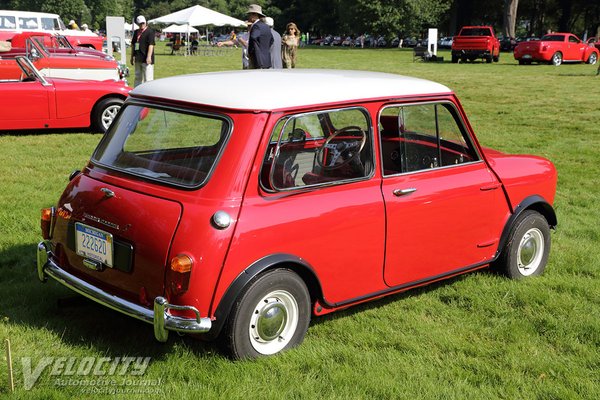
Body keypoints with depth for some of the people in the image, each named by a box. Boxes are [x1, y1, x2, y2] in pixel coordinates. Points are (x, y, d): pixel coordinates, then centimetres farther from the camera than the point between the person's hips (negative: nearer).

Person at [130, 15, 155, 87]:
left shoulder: (150, 31, -7)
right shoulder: (136, 32, 15)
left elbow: (151, 44, -15)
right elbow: (133, 44, 20)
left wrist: (149, 57, -22)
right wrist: (132, 56, 15)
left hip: (146, 59, -8)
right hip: (138, 59, 8)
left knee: (148, 78, -7)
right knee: (138, 77, 15)